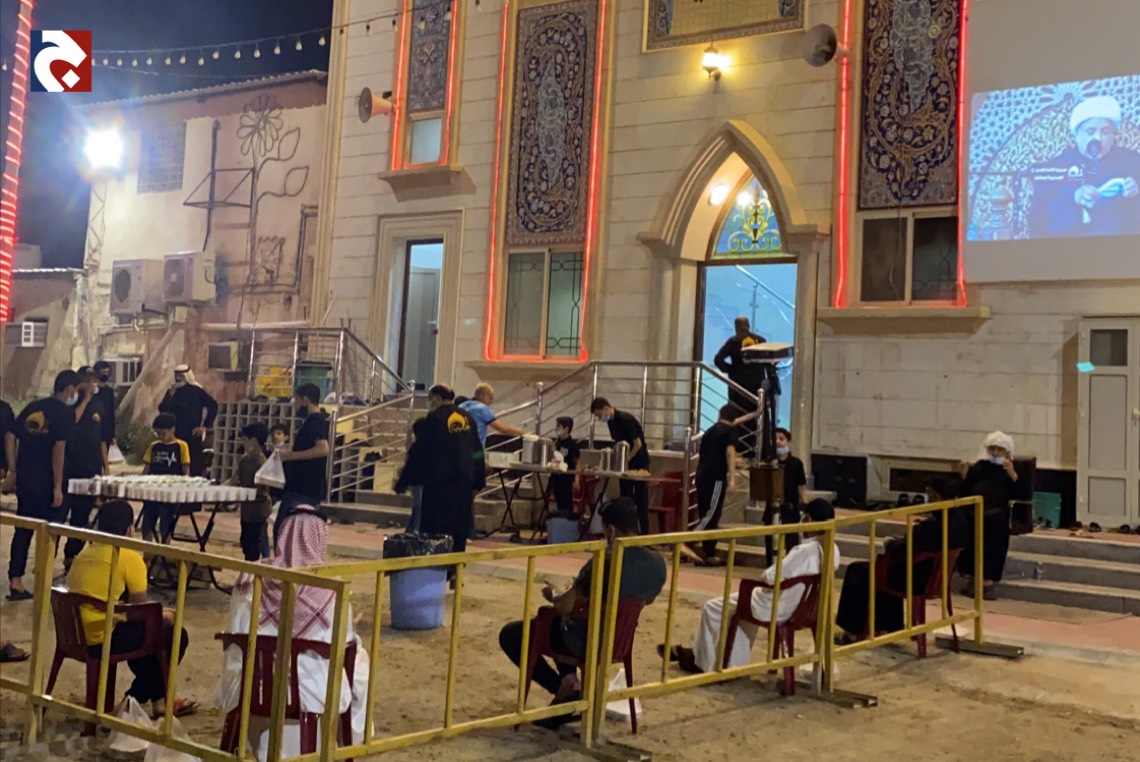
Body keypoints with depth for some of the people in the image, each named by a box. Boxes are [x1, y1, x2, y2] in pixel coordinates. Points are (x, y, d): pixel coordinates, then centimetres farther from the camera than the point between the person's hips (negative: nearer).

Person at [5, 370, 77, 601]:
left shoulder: (32, 406, 11)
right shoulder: (65, 412, -10)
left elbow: (11, 437, 10)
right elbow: (58, 450, -17)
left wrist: (13, 471, 16)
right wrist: (58, 487, -16)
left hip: (24, 478, 6)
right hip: (46, 482, -6)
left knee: (23, 529, 10)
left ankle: (15, 582, 8)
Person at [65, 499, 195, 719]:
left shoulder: (83, 554, 11)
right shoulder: (130, 557, -11)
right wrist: (162, 615, 14)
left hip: (76, 636, 8)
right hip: (102, 639, -8)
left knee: (140, 627, 29)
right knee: (174, 634, 6)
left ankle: (158, 700, 28)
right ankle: (135, 699, 15)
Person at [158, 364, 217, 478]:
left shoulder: (197, 391, -3)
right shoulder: (172, 391, 12)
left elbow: (213, 405, -6)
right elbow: (162, 409, 4)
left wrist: (206, 426, -8)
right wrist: (171, 395, -8)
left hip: (193, 436, -4)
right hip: (175, 435, 5)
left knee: (194, 468, -6)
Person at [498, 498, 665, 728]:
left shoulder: (604, 563, -29)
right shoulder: (657, 563, -8)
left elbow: (564, 607, -23)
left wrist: (553, 594, 1)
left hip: (588, 642, -7)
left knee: (510, 635, 8)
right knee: (561, 623, 33)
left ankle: (564, 688, 1)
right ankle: (569, 682, 19)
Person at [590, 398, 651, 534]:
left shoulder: (626, 420, -19)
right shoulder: (611, 422, 6)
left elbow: (638, 444, -20)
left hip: (639, 464, -8)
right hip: (625, 465, 8)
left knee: (640, 501, -3)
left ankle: (644, 533, 2)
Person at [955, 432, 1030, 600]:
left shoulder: (1015, 469, 21)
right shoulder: (979, 467, 27)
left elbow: (1025, 494, 3)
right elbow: (963, 494, 21)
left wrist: (1013, 475, -9)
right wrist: (964, 477, 4)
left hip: (998, 510, -2)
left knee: (995, 519, -39)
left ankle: (989, 579, -37)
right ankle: (969, 575, -33)